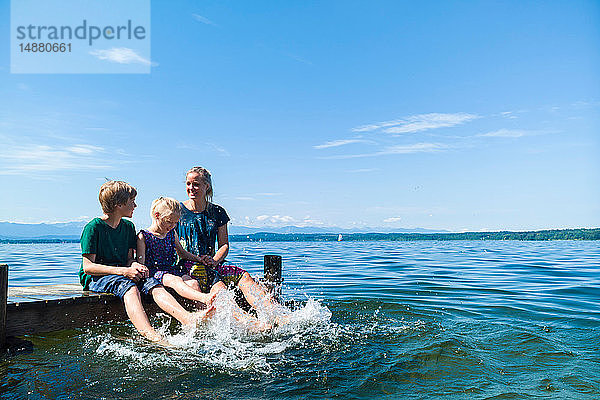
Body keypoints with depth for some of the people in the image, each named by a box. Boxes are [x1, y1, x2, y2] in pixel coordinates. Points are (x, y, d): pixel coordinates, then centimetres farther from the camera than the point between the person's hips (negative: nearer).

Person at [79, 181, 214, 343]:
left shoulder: (128, 227, 13)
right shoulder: (94, 227, -9)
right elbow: (88, 266, -13)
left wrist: (134, 265, -11)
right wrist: (123, 271, -22)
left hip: (122, 274, 6)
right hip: (95, 278, -5)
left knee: (152, 284, -25)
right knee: (129, 287, -36)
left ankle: (187, 318, -47)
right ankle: (150, 334, -58)